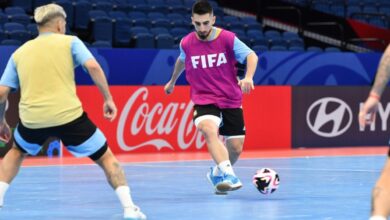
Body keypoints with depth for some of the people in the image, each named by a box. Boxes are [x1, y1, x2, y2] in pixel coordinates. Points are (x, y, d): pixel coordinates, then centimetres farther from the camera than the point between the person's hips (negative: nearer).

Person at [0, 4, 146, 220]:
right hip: (68, 115, -3)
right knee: (106, 157, 13)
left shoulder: (19, 52, 18)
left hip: (32, 119, 3)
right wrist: (108, 99, 0)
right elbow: (93, 66, -7)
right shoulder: (69, 42, 10)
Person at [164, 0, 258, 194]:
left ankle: (217, 173, 37)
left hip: (230, 100, 1)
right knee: (209, 130, -33)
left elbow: (251, 56, -12)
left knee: (235, 148, 5)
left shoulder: (227, 38, -11)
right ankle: (229, 175, -48)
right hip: (203, 100, -1)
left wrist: (248, 77, -32)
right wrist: (172, 81, 35)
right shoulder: (186, 43, -4)